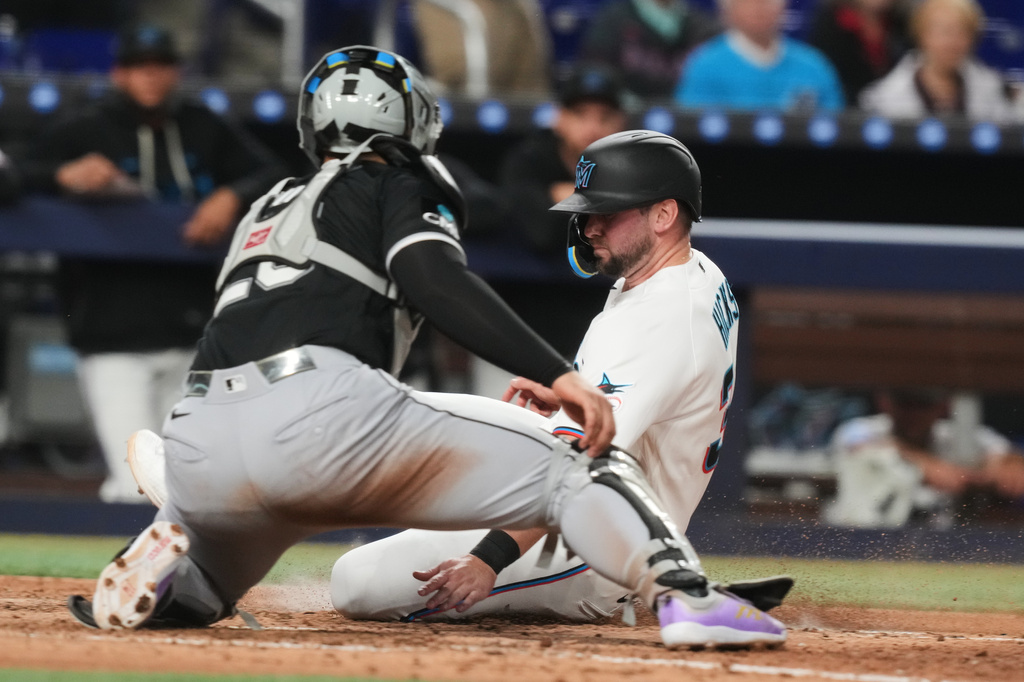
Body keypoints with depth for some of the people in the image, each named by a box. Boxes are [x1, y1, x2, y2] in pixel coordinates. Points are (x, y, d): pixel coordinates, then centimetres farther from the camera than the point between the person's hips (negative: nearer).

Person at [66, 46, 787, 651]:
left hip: (198, 446, 6)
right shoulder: (398, 183, 16)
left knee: (195, 591, 35)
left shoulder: (270, 206, 35)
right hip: (324, 407, -6)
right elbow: (430, 273, -5)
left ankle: (157, 566, 0)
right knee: (578, 463, 1)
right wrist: (557, 374, -13)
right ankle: (685, 594, -23)